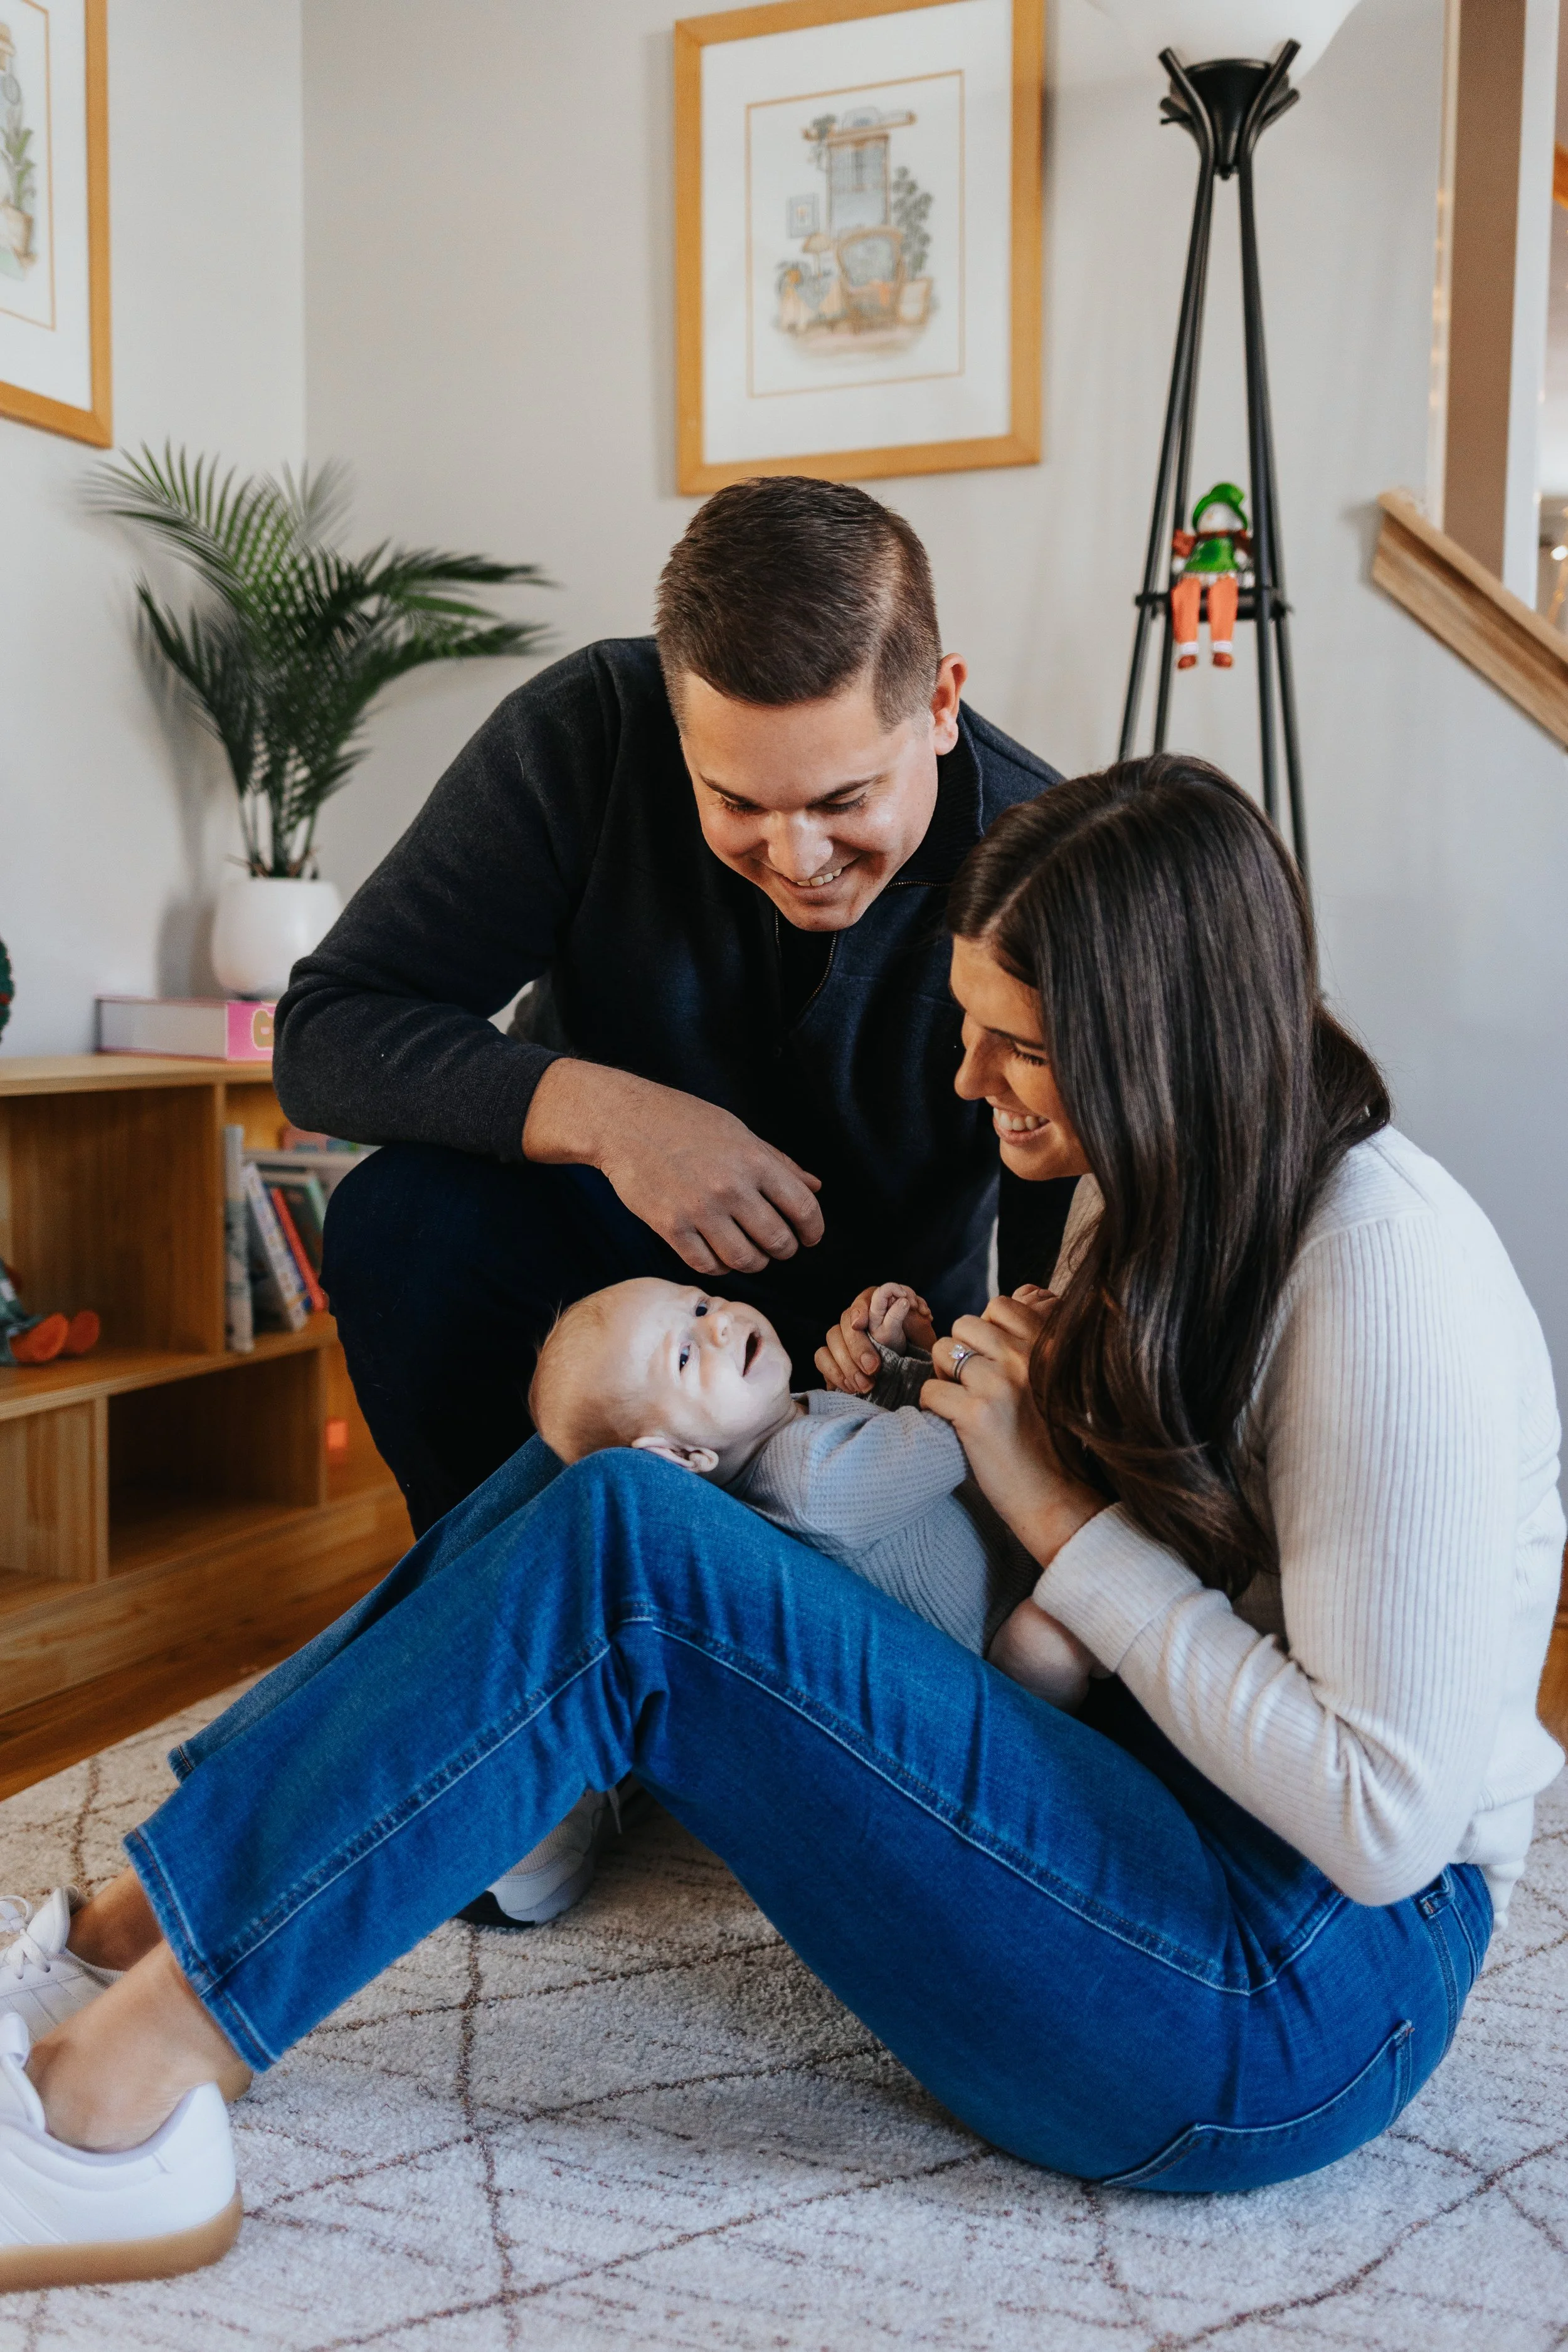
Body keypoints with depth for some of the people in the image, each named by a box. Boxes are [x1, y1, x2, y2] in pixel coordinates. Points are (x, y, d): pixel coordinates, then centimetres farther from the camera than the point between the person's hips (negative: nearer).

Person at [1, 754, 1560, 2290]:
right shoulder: (1179, 1199, 7)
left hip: (1299, 1994, -8)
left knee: (625, 1550, -25)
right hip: (1152, 1820, 9)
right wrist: (938, 1404, -3)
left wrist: (1065, 1515, -19)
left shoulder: (1390, 1277, -20)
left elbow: (1389, 1819, -21)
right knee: (604, 1467, -3)